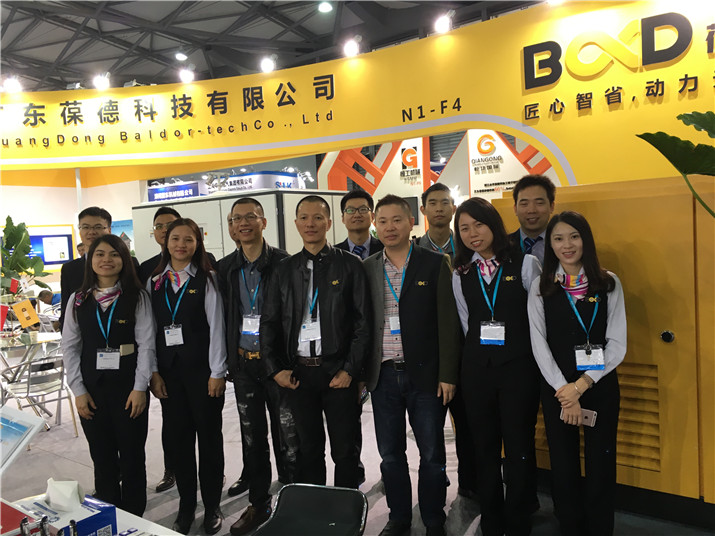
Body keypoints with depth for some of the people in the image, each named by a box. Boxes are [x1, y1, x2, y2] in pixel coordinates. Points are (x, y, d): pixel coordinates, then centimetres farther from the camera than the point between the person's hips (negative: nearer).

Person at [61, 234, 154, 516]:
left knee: (132, 458, 6)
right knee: (102, 460, 12)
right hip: (91, 389, 3)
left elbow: (146, 344, -7)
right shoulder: (78, 299, 5)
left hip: (128, 387, -2)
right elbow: (70, 346, 5)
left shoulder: (137, 297, -3)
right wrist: (78, 390, -1)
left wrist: (140, 387, -12)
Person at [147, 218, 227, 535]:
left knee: (209, 437, 6)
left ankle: (212, 507, 21)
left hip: (202, 369, -3)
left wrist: (217, 372, -10)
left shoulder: (207, 279, -3)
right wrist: (153, 373, 1)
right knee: (179, 438, 11)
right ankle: (186, 507, 26)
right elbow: (151, 330, 7)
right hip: (168, 371, 3)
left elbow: (216, 326, -6)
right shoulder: (154, 283, 8)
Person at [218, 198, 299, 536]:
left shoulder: (282, 263, -7)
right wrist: (226, 362, 6)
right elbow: (221, 318, 10)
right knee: (252, 437, 15)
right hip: (243, 365, 4)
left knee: (288, 437, 3)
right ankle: (258, 503, 31)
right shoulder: (225, 268, 6)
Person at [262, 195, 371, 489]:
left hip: (338, 372, -3)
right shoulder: (285, 269, 9)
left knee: (344, 450, 8)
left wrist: (350, 369, -10)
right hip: (297, 373, 3)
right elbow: (269, 322, 9)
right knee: (309, 449, 14)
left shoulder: (350, 265, -1)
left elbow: (363, 321, -4)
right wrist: (276, 368, 0)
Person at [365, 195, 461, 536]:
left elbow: (447, 321, -4)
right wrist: (359, 373, 4)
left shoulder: (435, 264, -2)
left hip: (424, 374, -2)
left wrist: (447, 374, -8)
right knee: (390, 454, 12)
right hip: (383, 376, 3)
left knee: (431, 454, 9)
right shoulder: (366, 269, 6)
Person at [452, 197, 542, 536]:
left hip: (518, 366, -3)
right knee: (485, 449, 11)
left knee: (519, 450, 2)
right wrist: (480, 353, 10)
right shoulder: (461, 275, 8)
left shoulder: (525, 264, -2)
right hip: (477, 367, 3)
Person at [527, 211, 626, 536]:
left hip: (600, 386, 0)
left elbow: (617, 343, -4)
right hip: (556, 388, 0)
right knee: (563, 468, 10)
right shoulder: (540, 288, 2)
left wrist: (583, 384, -13)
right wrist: (564, 390, -10)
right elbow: (539, 344, -2)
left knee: (601, 467, 8)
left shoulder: (609, 283, 1)